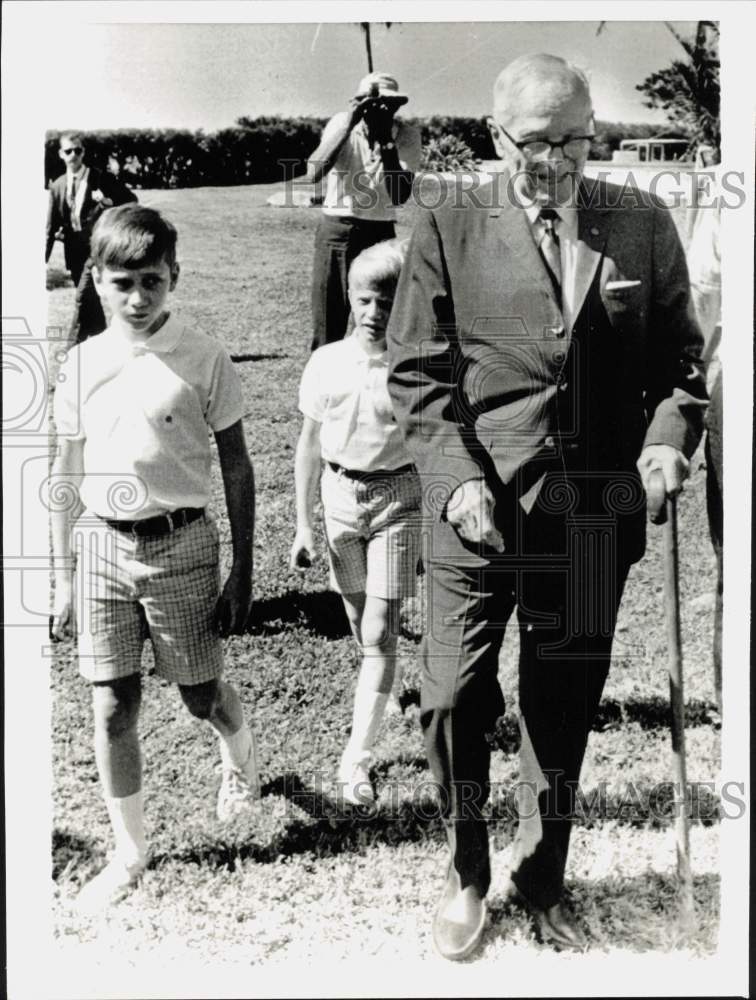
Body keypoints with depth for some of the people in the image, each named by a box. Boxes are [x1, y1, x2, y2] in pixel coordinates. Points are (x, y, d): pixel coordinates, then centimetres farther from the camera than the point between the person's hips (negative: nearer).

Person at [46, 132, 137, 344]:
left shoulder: (101, 179, -4)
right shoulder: (57, 186, 8)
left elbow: (131, 199, 2)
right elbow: (51, 226, 9)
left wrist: (109, 201, -17)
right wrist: (43, 260, 4)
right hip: (74, 251, 5)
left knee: (83, 297, -15)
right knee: (91, 301, 14)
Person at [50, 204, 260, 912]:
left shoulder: (202, 359, -7)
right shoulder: (82, 364, 3)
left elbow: (237, 470, -2)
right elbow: (66, 477, 9)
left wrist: (242, 576, -4)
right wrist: (62, 580, 9)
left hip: (180, 542, -3)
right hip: (102, 544, 3)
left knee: (201, 695, 10)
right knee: (111, 707, 5)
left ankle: (240, 754, 47)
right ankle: (129, 855, 22)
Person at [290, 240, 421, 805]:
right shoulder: (326, 363, 0)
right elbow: (310, 445, 7)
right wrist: (303, 524, 7)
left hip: (399, 496, -3)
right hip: (340, 493, 4)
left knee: (381, 631, -7)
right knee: (361, 626, 15)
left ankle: (356, 759, -4)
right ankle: (383, 699, 41)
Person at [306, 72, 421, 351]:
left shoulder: (407, 136, -6)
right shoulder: (341, 123, -7)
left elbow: (400, 196, -16)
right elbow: (313, 174, -21)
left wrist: (387, 141, -23)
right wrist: (348, 125, -26)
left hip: (379, 233, 0)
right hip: (334, 230, 0)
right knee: (327, 325, 1)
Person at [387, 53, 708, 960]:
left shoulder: (643, 226, 8)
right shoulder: (446, 232, 2)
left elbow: (679, 359, 12)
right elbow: (417, 374, 0)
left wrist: (670, 434, -8)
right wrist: (457, 476, -13)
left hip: (594, 516, 2)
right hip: (479, 509, -1)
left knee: (563, 706, 12)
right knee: (453, 699, 2)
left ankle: (543, 882, 34)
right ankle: (467, 875, 29)